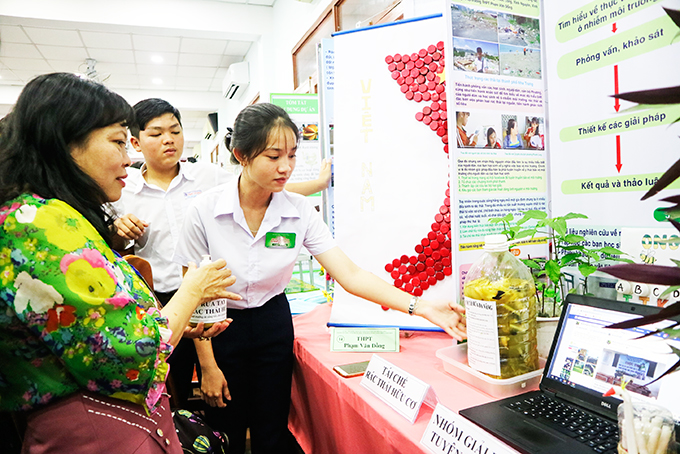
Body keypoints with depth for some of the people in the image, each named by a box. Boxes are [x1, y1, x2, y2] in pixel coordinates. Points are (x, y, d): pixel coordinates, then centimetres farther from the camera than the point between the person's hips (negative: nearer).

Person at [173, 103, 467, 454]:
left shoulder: (299, 212, -13)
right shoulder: (204, 210, -19)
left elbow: (350, 275, -17)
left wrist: (419, 306, -27)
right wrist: (207, 366, -8)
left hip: (273, 324, 2)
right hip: (220, 328, -1)